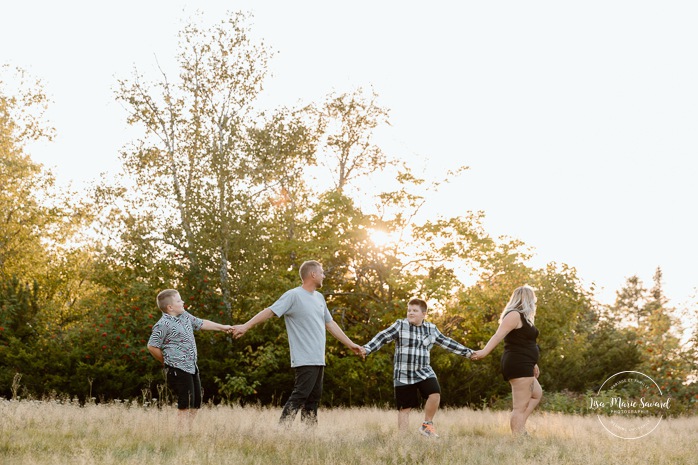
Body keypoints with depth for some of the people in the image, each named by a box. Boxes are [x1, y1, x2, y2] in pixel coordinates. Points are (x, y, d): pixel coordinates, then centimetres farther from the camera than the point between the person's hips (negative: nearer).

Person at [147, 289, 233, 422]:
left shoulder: (185, 316, 11)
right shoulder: (163, 325, -16)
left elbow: (201, 323, 26)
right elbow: (152, 346, -14)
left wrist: (222, 327, 31)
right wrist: (166, 360, -3)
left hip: (192, 367, 9)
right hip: (178, 370, -9)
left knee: (195, 405, 12)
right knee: (186, 406, -9)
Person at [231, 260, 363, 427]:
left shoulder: (319, 298, 17)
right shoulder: (293, 296, -7)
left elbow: (330, 324, 24)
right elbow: (270, 311, -13)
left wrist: (350, 344, 26)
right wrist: (245, 326, -22)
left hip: (319, 360, 8)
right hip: (304, 360, -8)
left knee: (313, 398, 9)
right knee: (299, 397, -14)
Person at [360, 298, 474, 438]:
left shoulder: (431, 329, 9)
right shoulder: (400, 325, -2)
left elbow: (447, 343, 17)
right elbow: (383, 337, -11)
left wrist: (468, 352, 19)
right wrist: (367, 349, -25)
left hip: (424, 372, 2)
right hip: (403, 375, -2)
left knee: (435, 394, -21)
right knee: (404, 408, 0)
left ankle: (427, 425, -1)